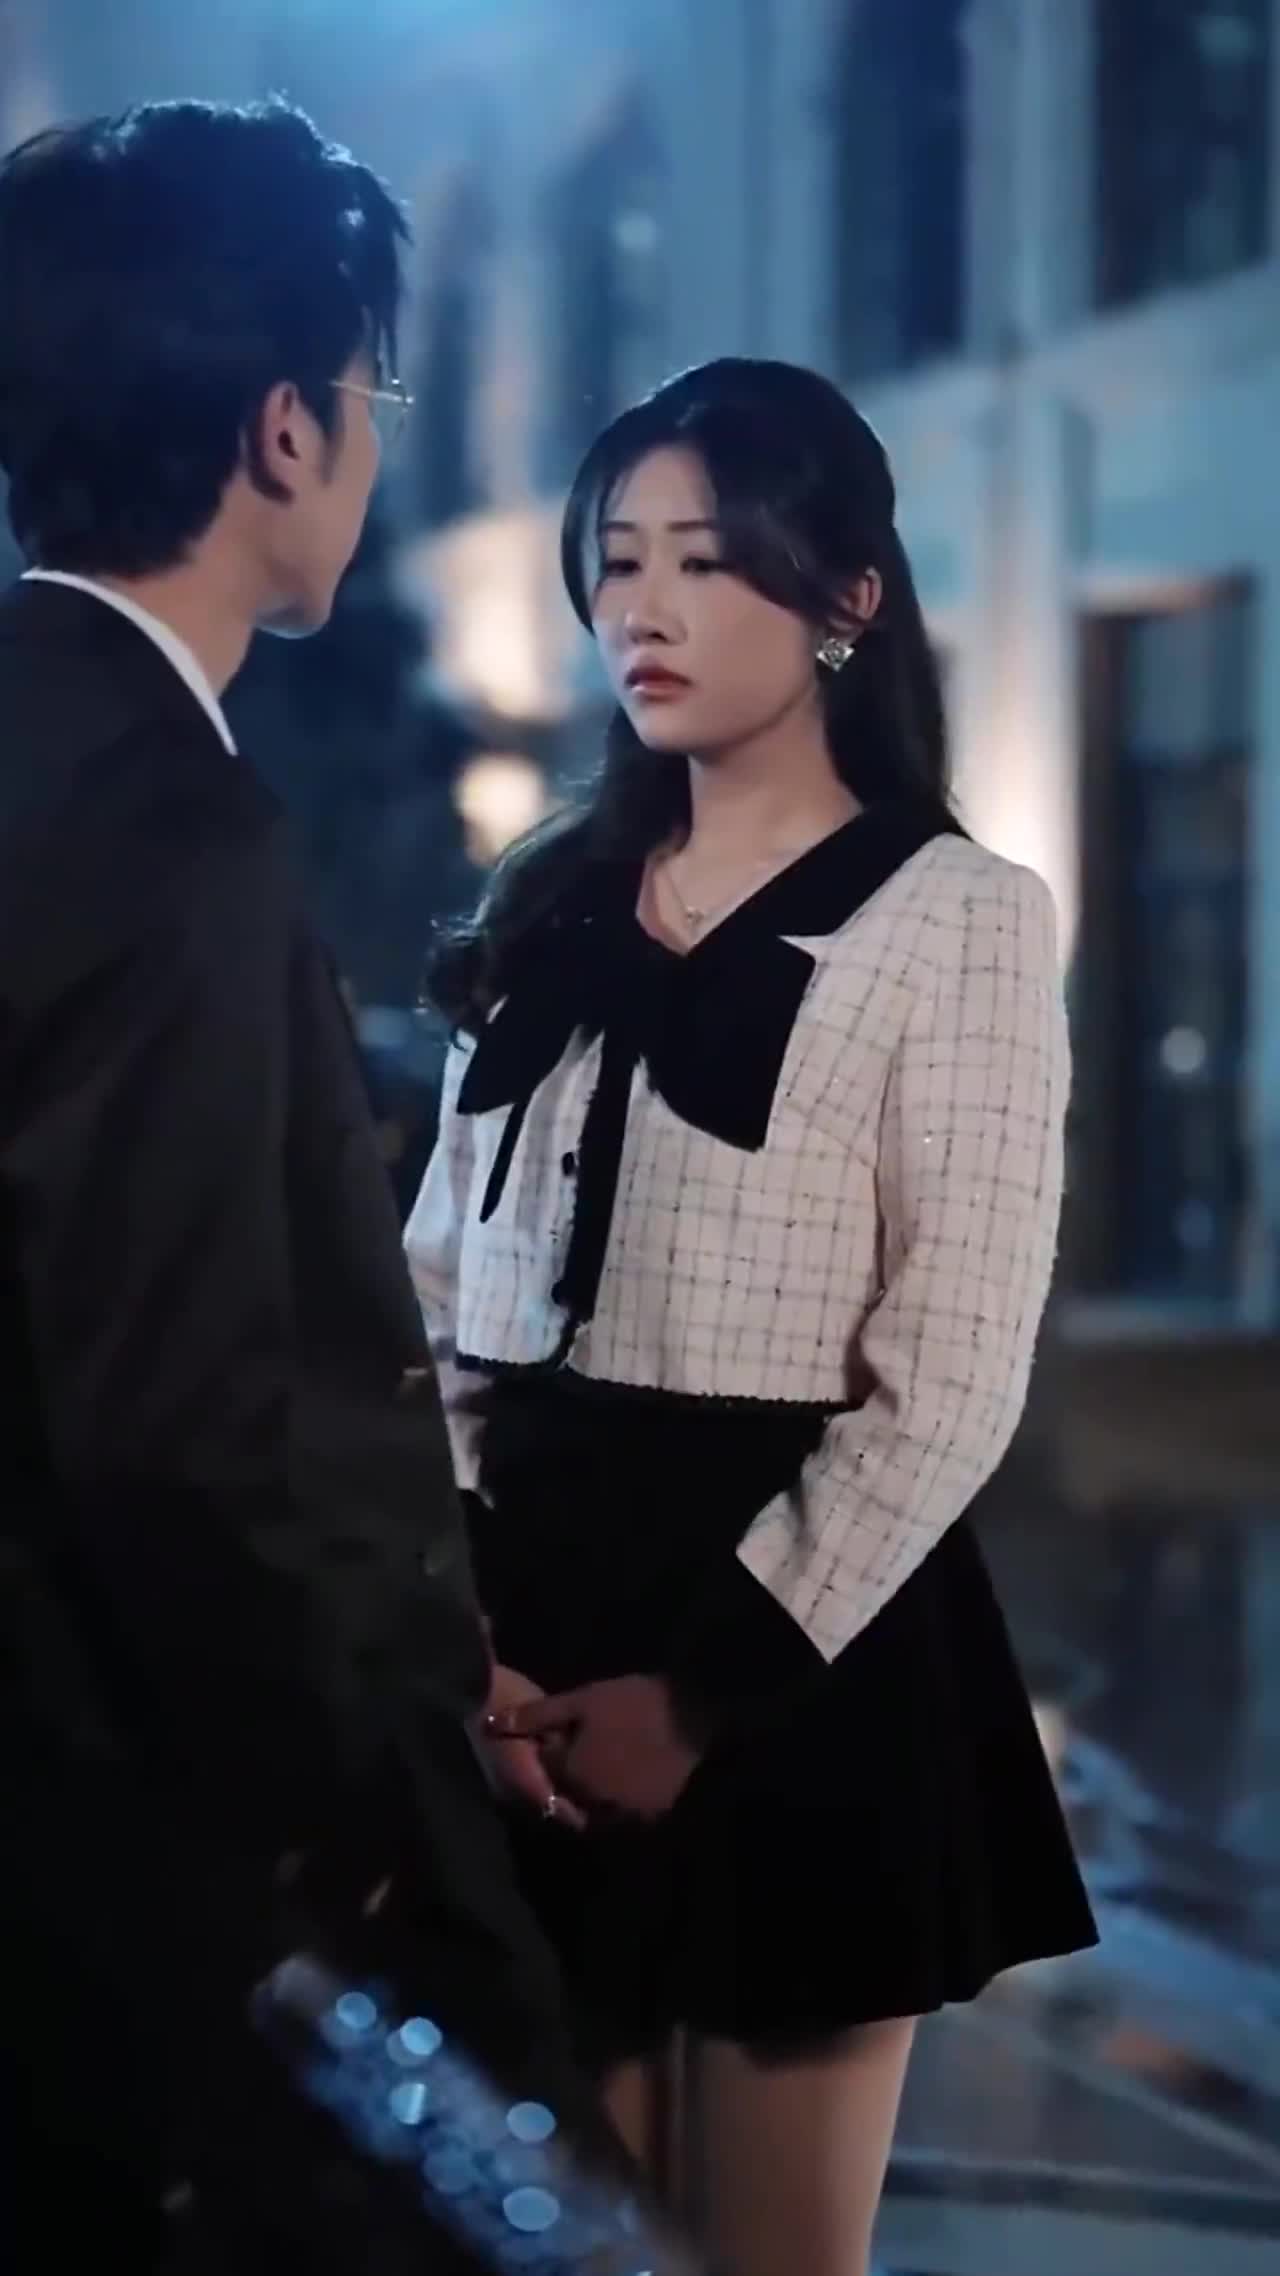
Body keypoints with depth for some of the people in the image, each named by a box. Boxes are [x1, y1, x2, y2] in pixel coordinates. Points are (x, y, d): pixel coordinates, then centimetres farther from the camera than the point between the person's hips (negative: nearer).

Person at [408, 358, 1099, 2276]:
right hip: (528, 1618, 4)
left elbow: (951, 1388, -9)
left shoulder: (957, 919, -5)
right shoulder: (546, 907, 11)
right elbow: (438, 1285, 11)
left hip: (796, 1652, -4)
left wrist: (712, 1678, -13)